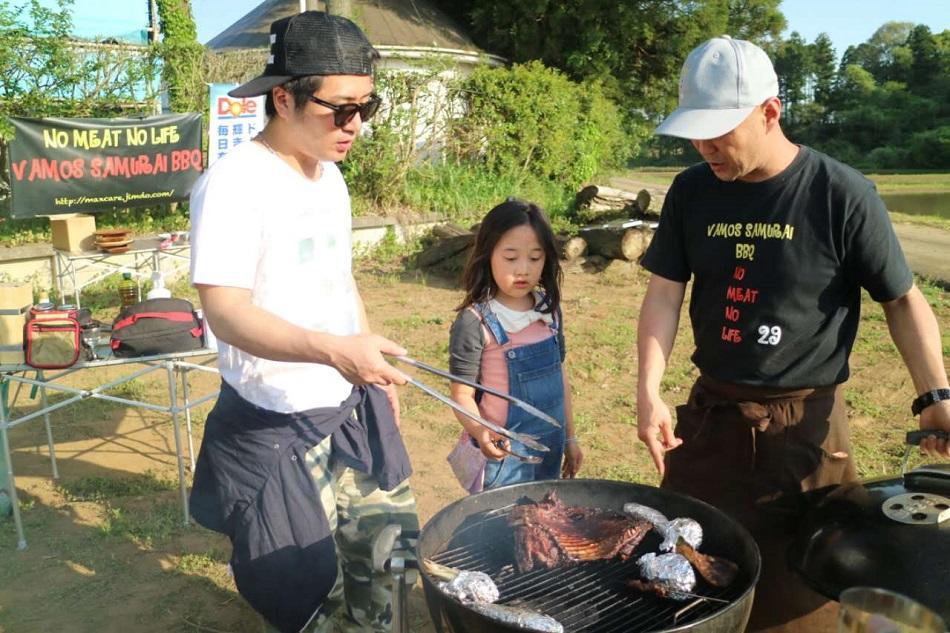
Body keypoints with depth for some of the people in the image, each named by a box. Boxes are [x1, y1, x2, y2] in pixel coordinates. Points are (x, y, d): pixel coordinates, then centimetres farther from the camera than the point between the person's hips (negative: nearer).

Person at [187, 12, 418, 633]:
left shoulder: (330, 174, 6)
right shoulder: (235, 182, -19)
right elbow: (226, 312, -27)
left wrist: (374, 365, 17)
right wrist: (331, 350, -41)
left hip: (354, 408, 7)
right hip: (275, 426, -7)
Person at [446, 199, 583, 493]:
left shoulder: (549, 311, 2)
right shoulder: (475, 322, -16)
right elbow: (462, 394, -13)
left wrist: (570, 437, 16)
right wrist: (480, 432, -32)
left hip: (549, 451, 6)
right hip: (503, 454, -5)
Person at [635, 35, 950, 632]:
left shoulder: (844, 195, -13)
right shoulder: (692, 191, -2)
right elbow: (664, 294, -2)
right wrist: (649, 391, -15)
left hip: (805, 423, -3)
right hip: (710, 412, 4)